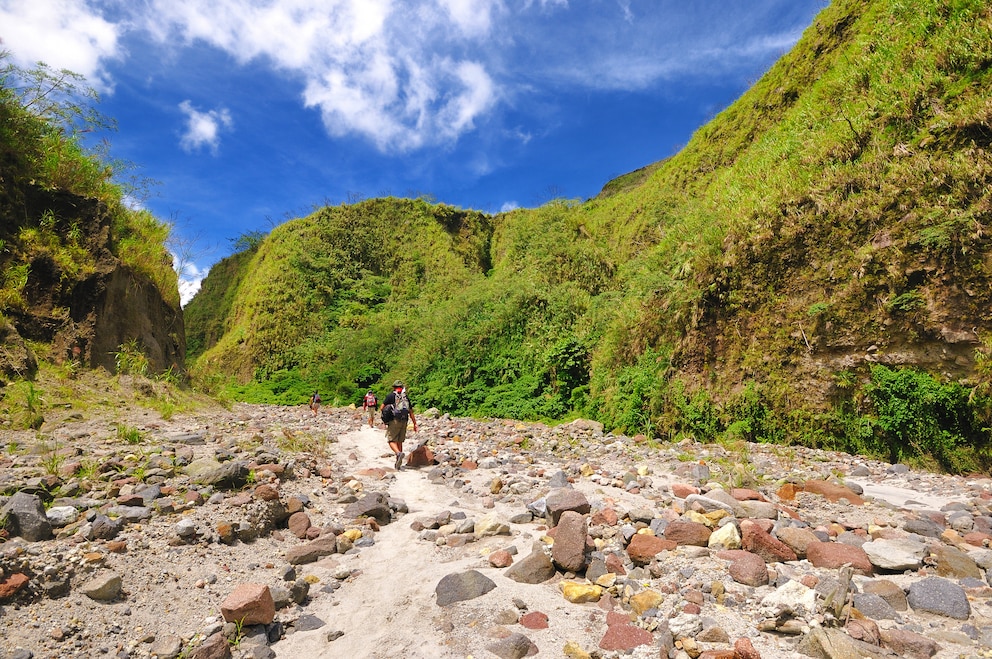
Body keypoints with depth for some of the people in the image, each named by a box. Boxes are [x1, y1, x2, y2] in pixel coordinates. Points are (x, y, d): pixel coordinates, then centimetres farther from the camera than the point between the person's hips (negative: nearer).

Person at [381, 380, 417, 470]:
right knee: (399, 441, 13)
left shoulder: (390, 396, 3)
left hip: (394, 421, -4)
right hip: (404, 421, 4)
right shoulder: (406, 397, 15)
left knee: (392, 440, -2)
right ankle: (398, 464, 15)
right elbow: (411, 412, 15)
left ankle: (399, 453, -31)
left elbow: (381, 408, -1)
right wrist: (415, 423, 17)